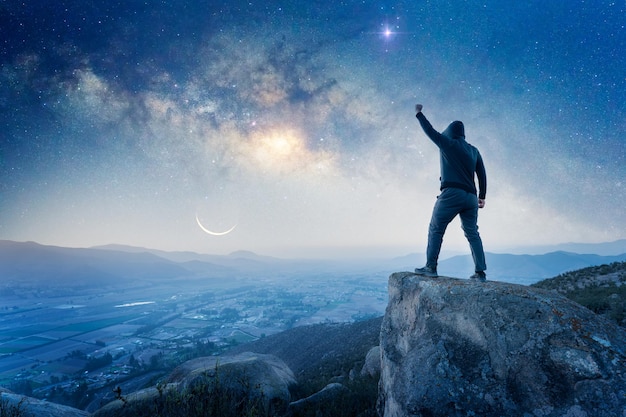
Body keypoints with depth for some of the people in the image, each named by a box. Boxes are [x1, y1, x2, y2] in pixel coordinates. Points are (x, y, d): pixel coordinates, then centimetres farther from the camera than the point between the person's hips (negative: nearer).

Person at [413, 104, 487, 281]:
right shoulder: (474, 150, 17)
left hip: (451, 194, -6)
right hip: (470, 197, 6)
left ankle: (431, 267, -3)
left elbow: (430, 131, 10)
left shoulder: (448, 144, 1)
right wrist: (482, 197, 22)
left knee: (436, 229, 0)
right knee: (472, 233, 10)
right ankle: (480, 272, 9)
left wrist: (419, 113, 22)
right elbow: (482, 174, 18)